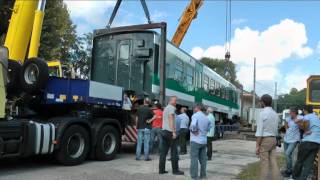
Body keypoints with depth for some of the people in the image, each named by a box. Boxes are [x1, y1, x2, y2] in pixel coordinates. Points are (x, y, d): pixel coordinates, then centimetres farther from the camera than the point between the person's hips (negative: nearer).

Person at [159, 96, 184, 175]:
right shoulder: (171, 108, -7)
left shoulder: (166, 108, 22)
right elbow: (171, 120, -16)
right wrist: (173, 132, -19)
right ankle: (175, 170, 2)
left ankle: (161, 169, 7)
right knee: (174, 152, -2)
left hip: (164, 131, 9)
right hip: (170, 132, -9)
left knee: (163, 152, 6)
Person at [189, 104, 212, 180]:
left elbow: (193, 125, -30)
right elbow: (210, 126, 23)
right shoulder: (206, 117, 9)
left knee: (194, 158, -2)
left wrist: (193, 131, -12)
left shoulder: (195, 115, -13)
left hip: (195, 140, -7)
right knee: (203, 158, 13)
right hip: (204, 140, 7)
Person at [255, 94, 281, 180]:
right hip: (273, 140, 7)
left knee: (264, 164, -2)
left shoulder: (262, 113, -14)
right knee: (273, 162, 6)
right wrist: (274, 142, 21)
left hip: (264, 140, -7)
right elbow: (276, 130, 15)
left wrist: (257, 146, -15)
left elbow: (259, 131, -17)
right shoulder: (275, 114, 11)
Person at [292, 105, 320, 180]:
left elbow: (306, 121, -20)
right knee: (308, 163, 2)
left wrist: (306, 130, -2)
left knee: (300, 160, 9)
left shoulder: (307, 116, 0)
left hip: (308, 141, -6)